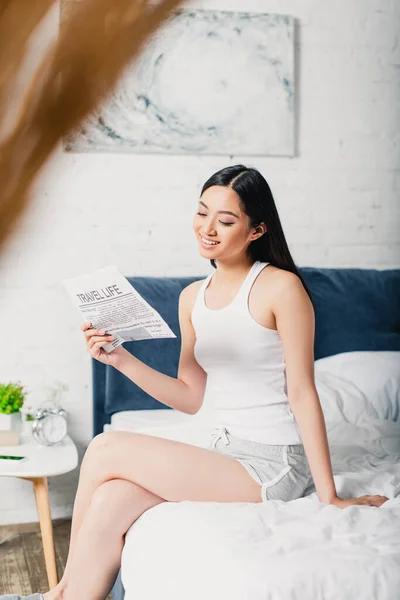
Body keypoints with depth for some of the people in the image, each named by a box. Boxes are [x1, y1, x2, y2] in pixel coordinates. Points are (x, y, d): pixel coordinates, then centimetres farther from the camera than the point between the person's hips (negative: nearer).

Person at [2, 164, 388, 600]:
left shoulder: (281, 286, -11)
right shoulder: (192, 298, 9)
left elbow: (302, 392, -11)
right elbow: (192, 397, 10)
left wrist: (329, 496, -12)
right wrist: (122, 360, -2)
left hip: (273, 466, -6)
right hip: (223, 455, 6)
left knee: (106, 449, -13)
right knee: (108, 502, -18)